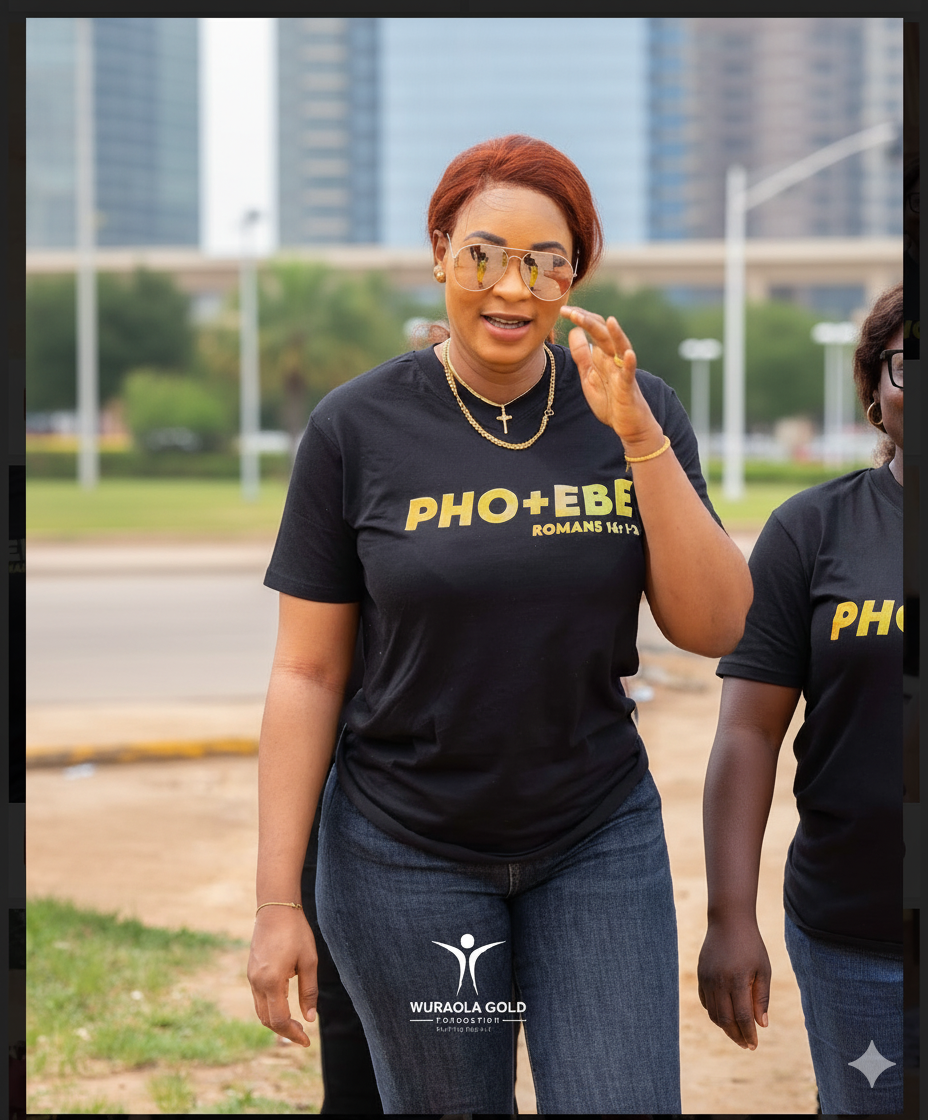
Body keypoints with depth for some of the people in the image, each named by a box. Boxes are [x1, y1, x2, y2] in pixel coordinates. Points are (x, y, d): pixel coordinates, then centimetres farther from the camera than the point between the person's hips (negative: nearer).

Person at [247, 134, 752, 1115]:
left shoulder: (636, 414, -1)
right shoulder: (357, 428, -7)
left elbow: (714, 629, -7)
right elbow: (307, 674, -5)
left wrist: (638, 436, -18)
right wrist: (276, 904, -7)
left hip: (599, 841, 2)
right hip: (405, 850, -1)